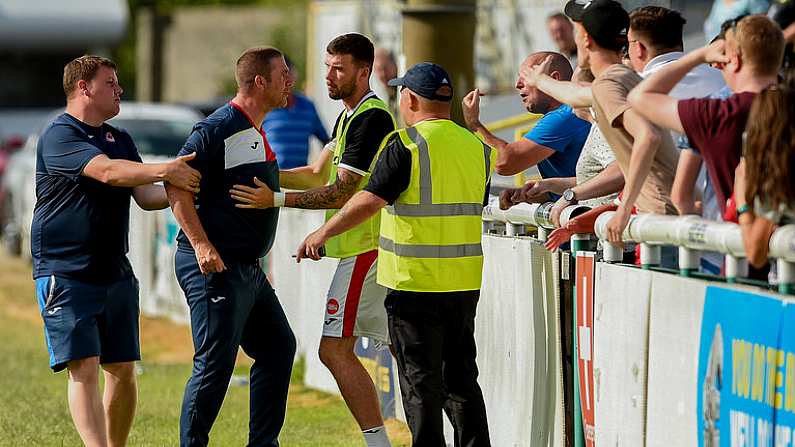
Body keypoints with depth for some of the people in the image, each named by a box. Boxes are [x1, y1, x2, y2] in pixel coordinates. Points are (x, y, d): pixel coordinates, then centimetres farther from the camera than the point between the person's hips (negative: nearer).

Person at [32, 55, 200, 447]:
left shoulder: (120, 140, 18)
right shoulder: (59, 136, -9)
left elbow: (145, 196, 10)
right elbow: (106, 171, -25)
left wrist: (182, 189, -9)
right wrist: (164, 170, -34)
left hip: (116, 275, 7)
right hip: (66, 276, -7)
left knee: (122, 371, 6)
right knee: (84, 368, -13)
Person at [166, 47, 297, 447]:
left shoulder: (255, 133, 16)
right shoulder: (217, 128, -14)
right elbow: (177, 186, -19)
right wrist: (201, 244, -26)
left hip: (247, 269, 10)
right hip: (214, 265, -10)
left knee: (278, 347, 14)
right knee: (215, 362, -10)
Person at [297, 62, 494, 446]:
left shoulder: (405, 145, -12)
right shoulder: (476, 146, 8)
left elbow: (369, 201, -17)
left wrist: (322, 233, -8)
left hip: (415, 281, -6)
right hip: (466, 281, 6)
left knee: (420, 379, 1)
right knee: (461, 376, 15)